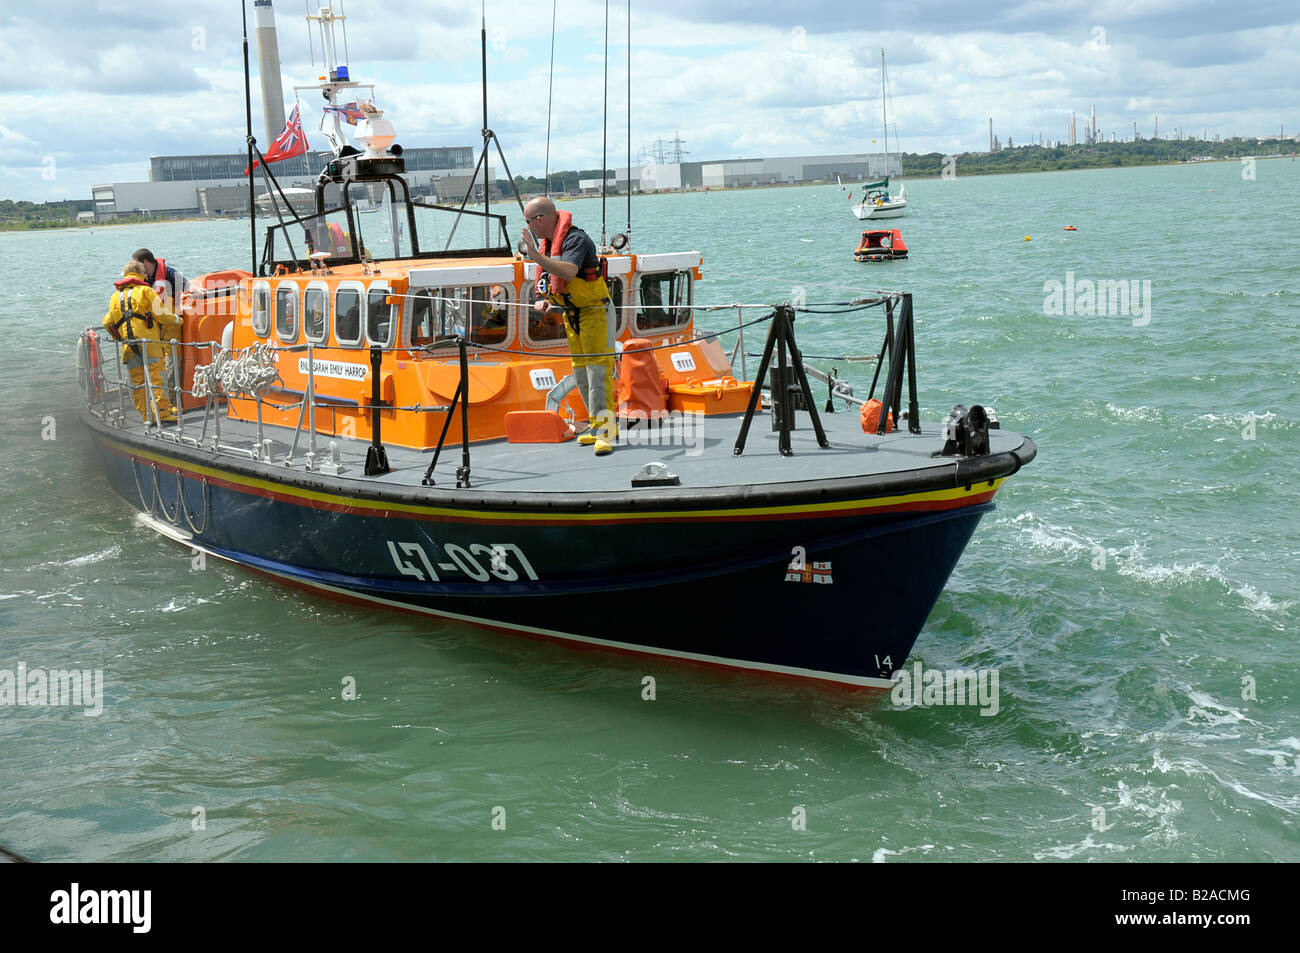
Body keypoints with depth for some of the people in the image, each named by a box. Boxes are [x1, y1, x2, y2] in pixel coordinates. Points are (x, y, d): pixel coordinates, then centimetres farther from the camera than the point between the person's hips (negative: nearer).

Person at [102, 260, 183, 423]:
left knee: (137, 380, 5)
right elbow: (161, 315, -1)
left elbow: (108, 322, 17)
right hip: (148, 340, -4)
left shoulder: (116, 295, 20)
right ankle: (163, 411, -15)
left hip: (127, 343, 4)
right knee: (155, 375, -7)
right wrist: (178, 321, 14)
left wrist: (118, 337, 31)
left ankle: (146, 416, 2)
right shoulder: (146, 291, 4)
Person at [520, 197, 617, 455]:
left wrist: (535, 255, -40)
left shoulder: (575, 239, -21)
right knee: (580, 373, 10)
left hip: (595, 311, -9)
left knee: (597, 368, -14)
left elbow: (568, 272, -38)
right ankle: (600, 425, 18)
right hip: (570, 314, 10)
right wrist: (544, 300, 1)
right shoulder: (546, 241, 8)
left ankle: (605, 429, -17)